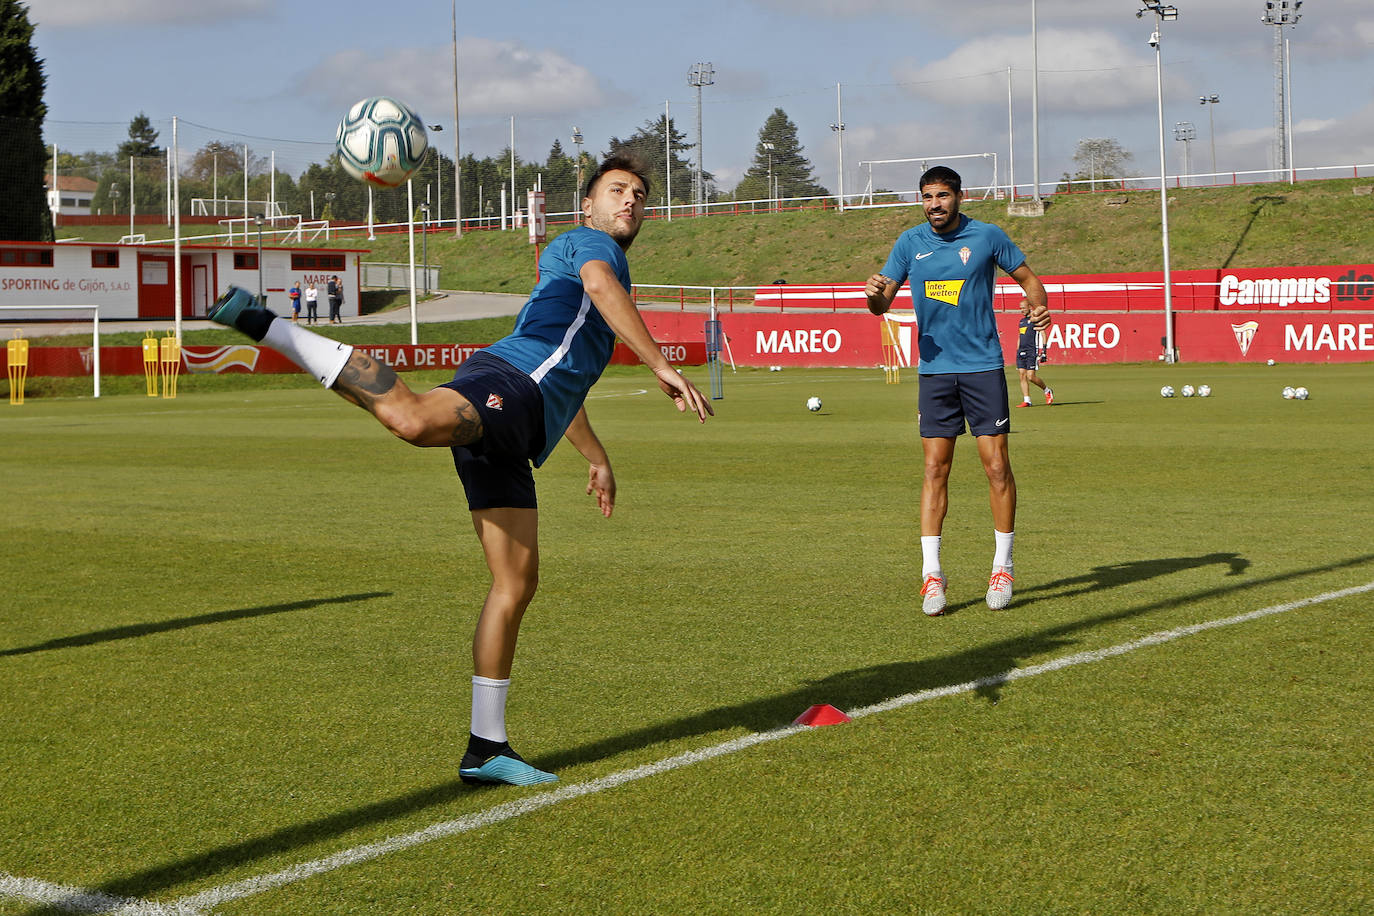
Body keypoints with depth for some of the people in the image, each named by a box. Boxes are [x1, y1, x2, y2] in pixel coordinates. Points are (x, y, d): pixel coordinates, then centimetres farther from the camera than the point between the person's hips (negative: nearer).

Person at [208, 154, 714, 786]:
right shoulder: (587, 242, 12)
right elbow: (601, 286, -13)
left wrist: (597, 458, 55)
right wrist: (661, 366, -21)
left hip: (510, 441, 9)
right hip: (507, 381, -9)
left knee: (515, 585, 5)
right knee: (412, 420, -41)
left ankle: (486, 749, 8)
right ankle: (261, 324, -33)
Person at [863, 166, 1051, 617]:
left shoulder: (987, 236, 0)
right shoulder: (910, 242, 6)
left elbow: (1029, 278, 10)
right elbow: (882, 303, 8)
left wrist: (1039, 305, -11)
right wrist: (874, 294, -15)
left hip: (983, 366, -2)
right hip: (934, 369, 2)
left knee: (996, 465, -3)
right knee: (935, 469, -2)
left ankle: (1002, 568, 8)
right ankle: (931, 573, -1)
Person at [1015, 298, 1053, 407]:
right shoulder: (1021, 321, 19)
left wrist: (1043, 351, -15)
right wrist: (1017, 351, 20)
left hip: (1032, 351, -7)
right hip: (1021, 352, 7)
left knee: (1031, 376, -11)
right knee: (1022, 375, -1)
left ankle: (1047, 391, 12)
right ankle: (1026, 400, 0)